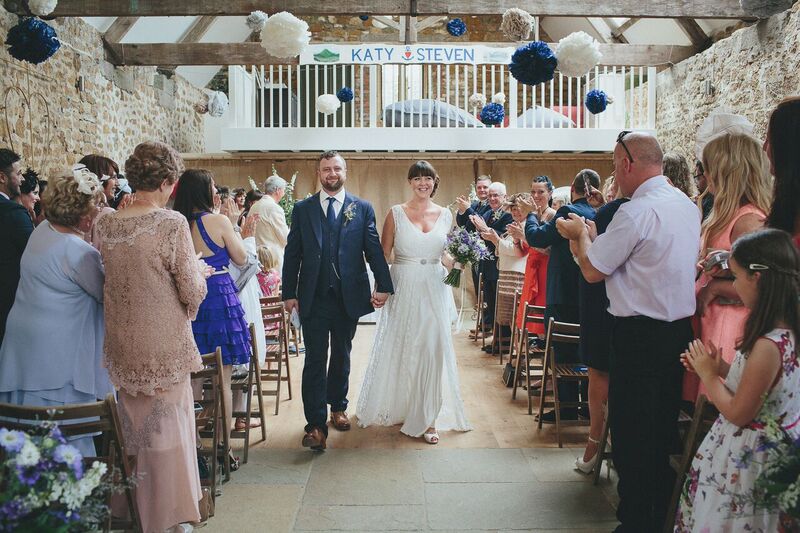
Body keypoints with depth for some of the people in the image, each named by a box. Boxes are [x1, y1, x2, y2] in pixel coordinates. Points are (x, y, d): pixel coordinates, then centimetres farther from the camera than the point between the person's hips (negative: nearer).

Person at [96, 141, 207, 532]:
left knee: (135, 425, 21)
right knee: (167, 427, 9)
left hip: (123, 346, 6)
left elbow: (119, 278, 11)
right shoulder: (172, 223, -18)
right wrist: (198, 270, 7)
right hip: (164, 347, -6)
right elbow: (192, 291, -15)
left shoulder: (106, 224, 0)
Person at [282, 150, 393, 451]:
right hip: (313, 297, -1)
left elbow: (374, 249, -1)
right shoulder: (302, 209, 5)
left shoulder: (362, 209, 5)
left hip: (349, 296, 1)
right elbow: (292, 254, 4)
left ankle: (338, 407, 32)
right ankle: (316, 424, 0)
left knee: (341, 356, 15)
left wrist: (384, 285, -12)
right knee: (315, 360, -3)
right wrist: (289, 293, -1)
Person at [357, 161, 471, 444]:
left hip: (434, 290, 2)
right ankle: (397, 408, 28)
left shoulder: (445, 215, 7)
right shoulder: (396, 213, -1)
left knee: (432, 349, 2)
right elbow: (382, 254, -2)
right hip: (403, 289, -2)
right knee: (399, 350, 7)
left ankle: (428, 417, 13)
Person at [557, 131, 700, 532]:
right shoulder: (687, 205, 9)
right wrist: (589, 236, 17)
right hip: (680, 329, 9)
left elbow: (593, 271, -13)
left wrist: (581, 234, 6)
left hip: (640, 336, -9)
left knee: (630, 433, 2)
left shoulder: (637, 211, -18)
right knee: (664, 427, 18)